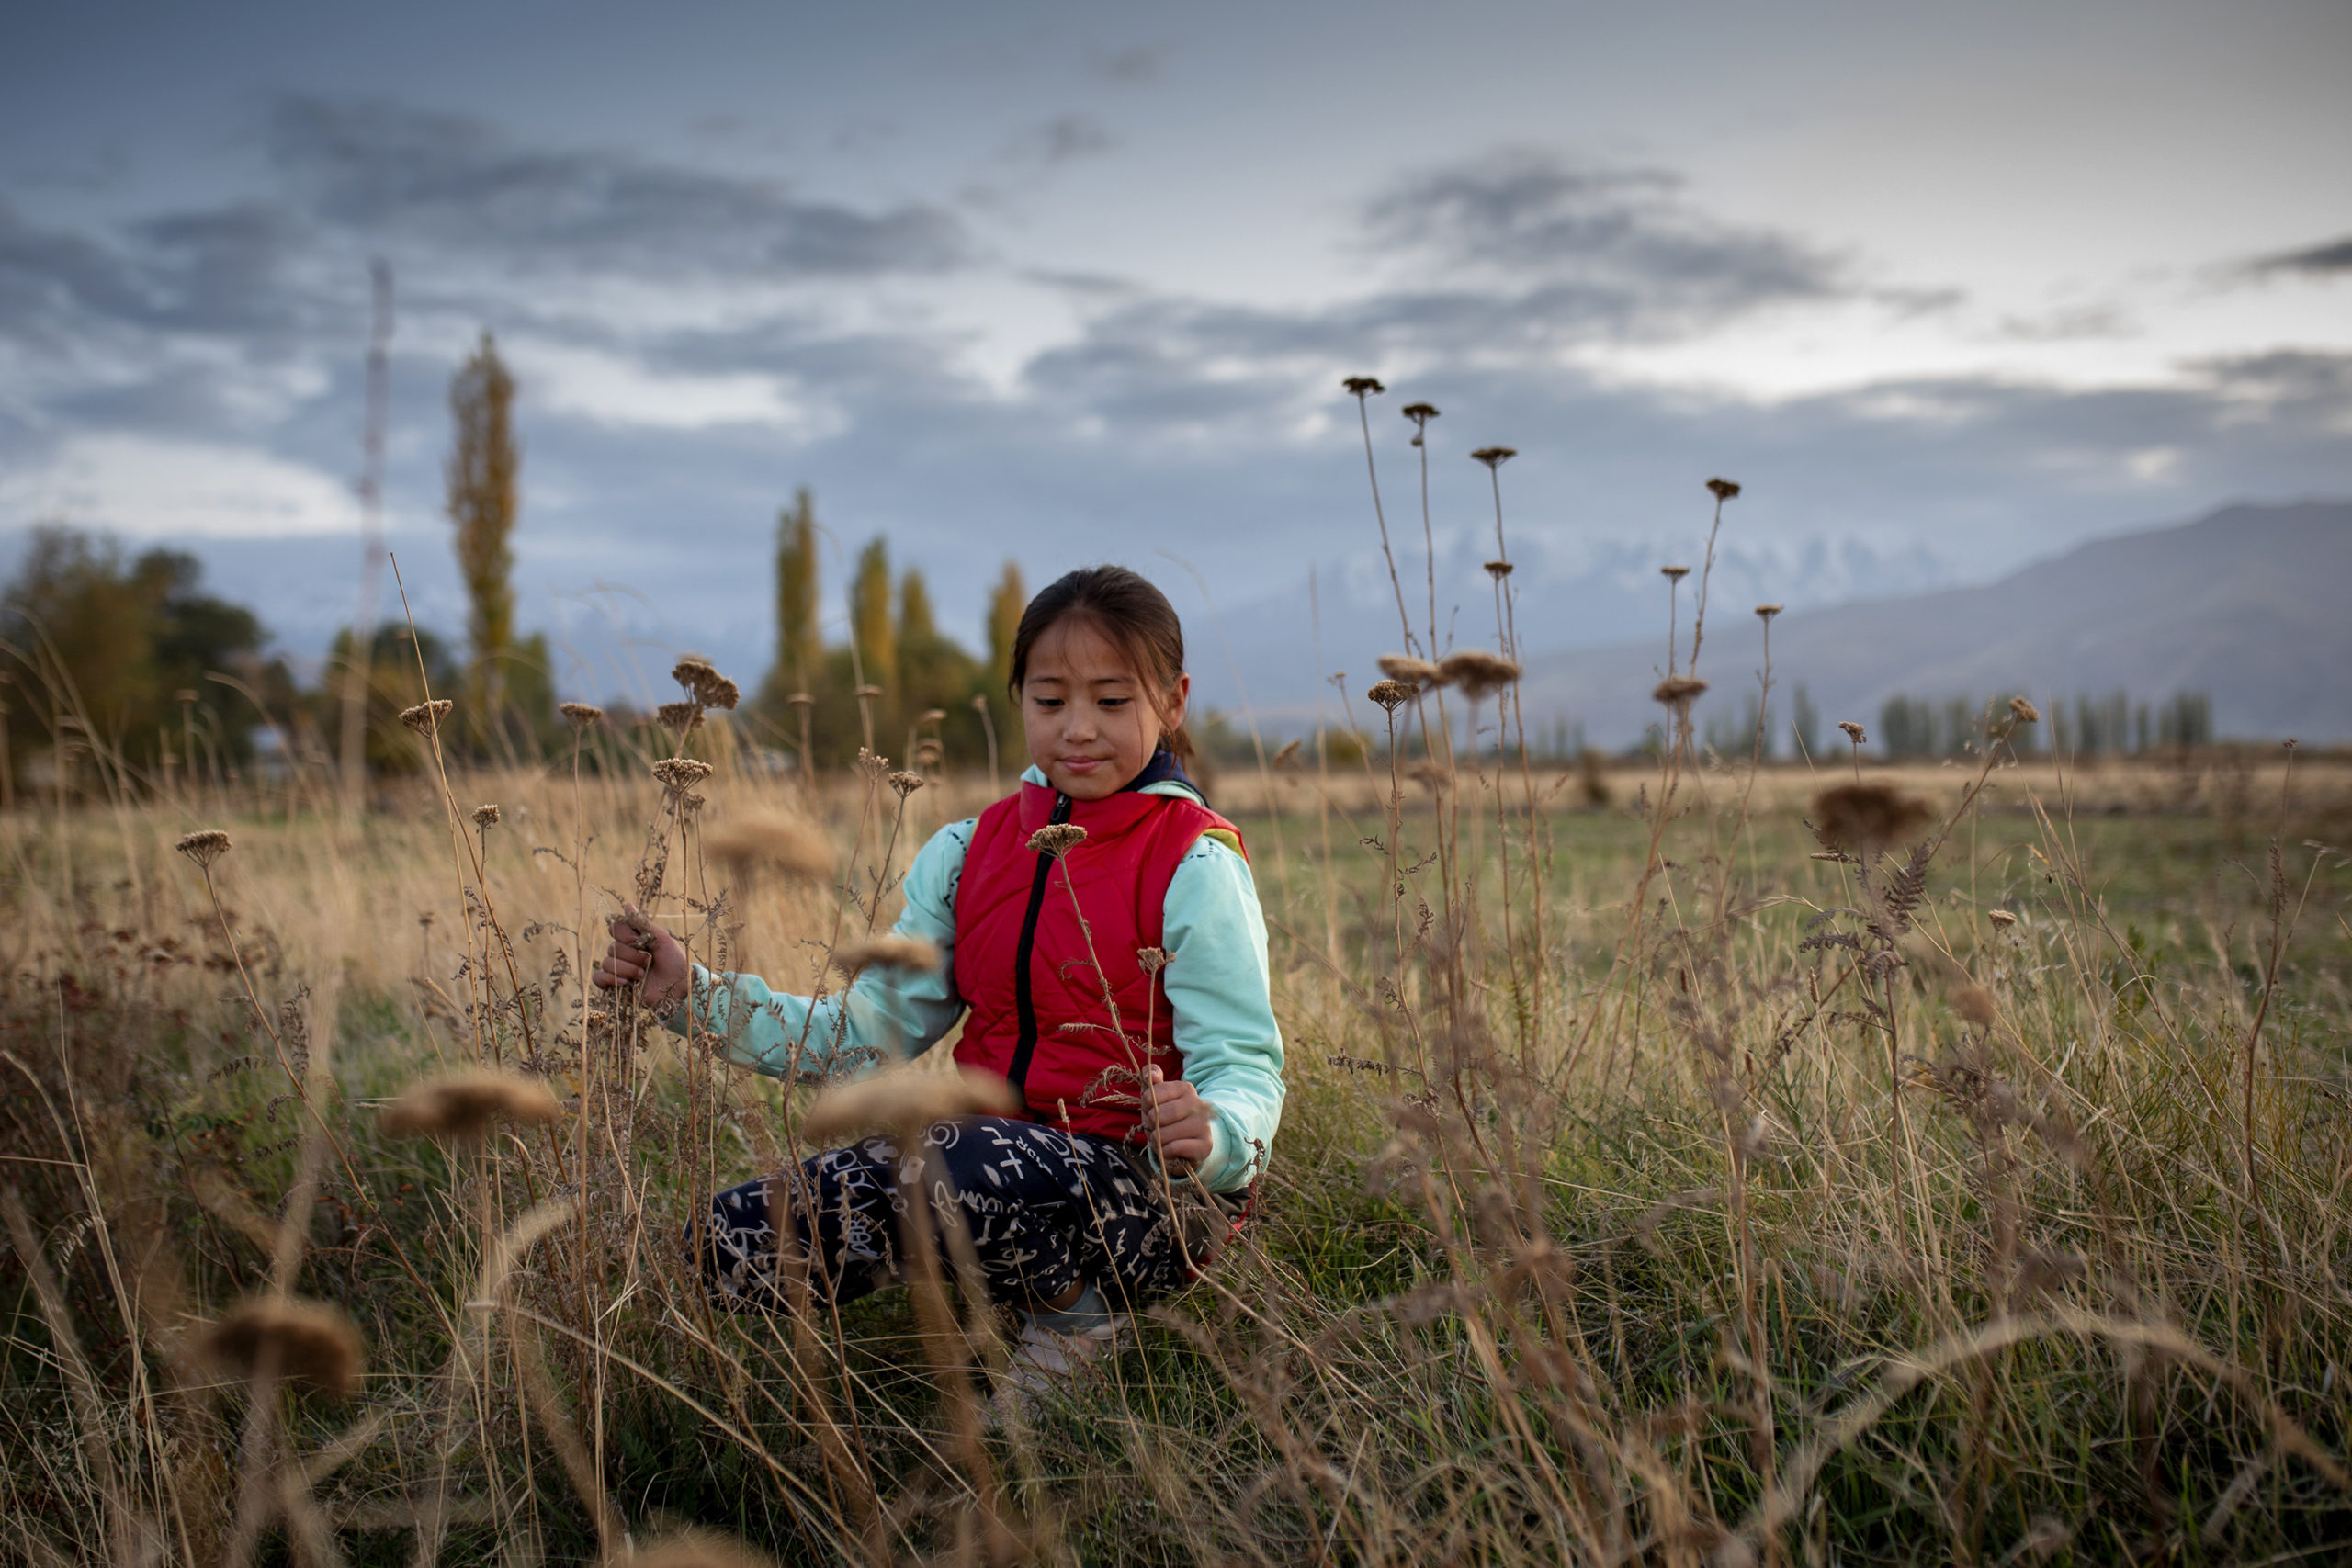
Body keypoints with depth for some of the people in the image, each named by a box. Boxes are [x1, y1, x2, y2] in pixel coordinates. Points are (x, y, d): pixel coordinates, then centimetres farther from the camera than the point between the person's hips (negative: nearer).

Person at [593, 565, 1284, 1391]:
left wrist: (1208, 1135, -38)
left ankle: (1077, 1313, -5)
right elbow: (867, 1034, 9)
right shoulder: (967, 854, 10)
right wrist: (695, 995, -2)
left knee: (960, 1165, -39)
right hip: (1001, 1147, 6)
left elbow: (1247, 1072, -14)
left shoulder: (1196, 869, -7)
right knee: (729, 1240, -11)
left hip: (1150, 1195, -6)